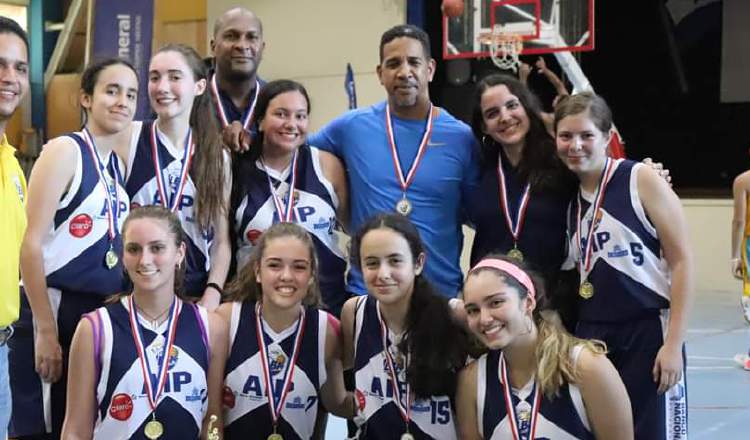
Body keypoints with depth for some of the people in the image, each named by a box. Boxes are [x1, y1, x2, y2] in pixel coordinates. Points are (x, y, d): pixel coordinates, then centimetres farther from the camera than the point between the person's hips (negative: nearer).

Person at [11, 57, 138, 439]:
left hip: (105, 314, 7)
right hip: (55, 309, -7)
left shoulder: (118, 162, 11)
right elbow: (32, 245, -15)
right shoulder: (64, 151, -9)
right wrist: (45, 330, -19)